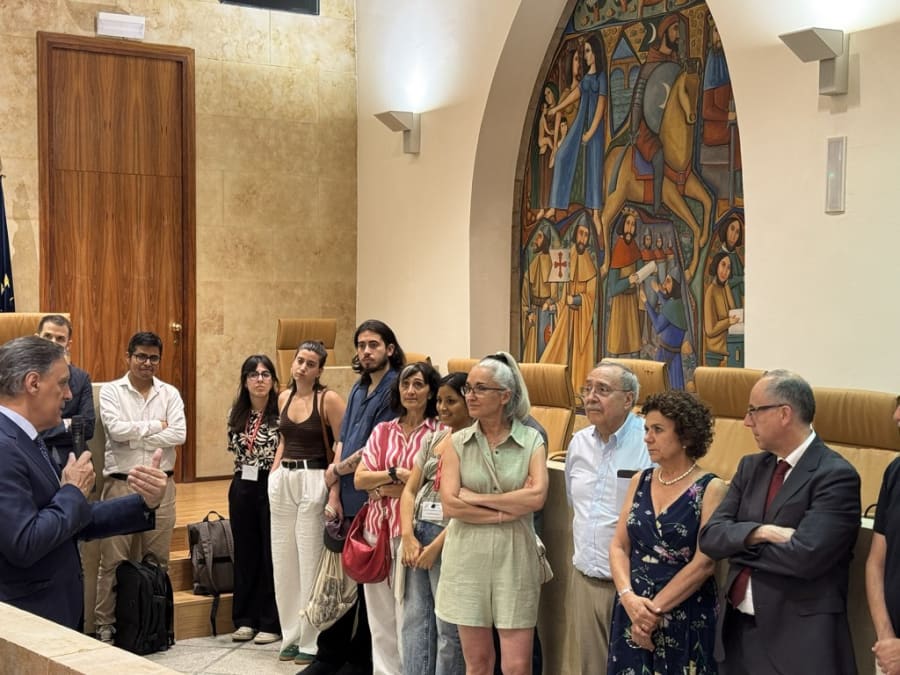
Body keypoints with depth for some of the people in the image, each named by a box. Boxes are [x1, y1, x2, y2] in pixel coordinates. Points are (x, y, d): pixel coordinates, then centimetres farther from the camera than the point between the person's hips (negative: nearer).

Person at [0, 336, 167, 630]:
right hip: (24, 618, -10)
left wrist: (144, 503, -2)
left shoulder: (24, 441, 10)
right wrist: (74, 492, -13)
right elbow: (24, 544, -27)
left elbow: (77, 520, 10)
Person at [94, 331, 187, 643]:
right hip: (120, 485, -2)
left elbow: (179, 434, -7)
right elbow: (116, 430, -14)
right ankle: (105, 625, 7)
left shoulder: (169, 394, 7)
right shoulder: (111, 391, 0)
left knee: (157, 560, 9)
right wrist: (156, 426, -7)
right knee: (113, 561, -1)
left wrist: (134, 436, -10)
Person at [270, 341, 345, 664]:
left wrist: (335, 494, -19)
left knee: (310, 561, -2)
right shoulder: (284, 397, 10)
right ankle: (291, 635, 21)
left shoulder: (328, 399, -9)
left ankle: (311, 642, 7)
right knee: (283, 559, 10)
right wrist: (274, 474, 13)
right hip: (282, 481, 7)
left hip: (314, 481, -7)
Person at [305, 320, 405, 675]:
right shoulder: (359, 389, 14)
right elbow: (342, 442, 11)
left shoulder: (394, 389, -9)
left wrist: (338, 469, -2)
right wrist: (334, 495, 2)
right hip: (349, 501, 6)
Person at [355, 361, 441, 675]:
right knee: (380, 612, 10)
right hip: (377, 529, 5)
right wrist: (397, 473, -11)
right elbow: (359, 479, 3)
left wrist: (386, 489, -8)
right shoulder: (382, 432, 11)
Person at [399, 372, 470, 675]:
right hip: (417, 533, 7)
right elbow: (410, 490, 11)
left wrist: (436, 546, -14)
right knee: (414, 620, 10)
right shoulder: (432, 440, 14)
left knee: (448, 627, -1)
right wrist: (408, 536, -3)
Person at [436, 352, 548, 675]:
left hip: (515, 556, -1)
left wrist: (476, 497, -10)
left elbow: (537, 496, -15)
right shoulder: (456, 443, 4)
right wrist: (507, 511, -10)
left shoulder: (531, 441, 1)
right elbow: (450, 504, -7)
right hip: (468, 556, 1)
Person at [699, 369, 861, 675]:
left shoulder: (836, 476, -13)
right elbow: (710, 536, 1)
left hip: (799, 640, -6)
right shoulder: (751, 467, 9)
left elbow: (803, 557, -23)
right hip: (738, 630, 6)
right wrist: (759, 533, -18)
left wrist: (739, 545, -8)